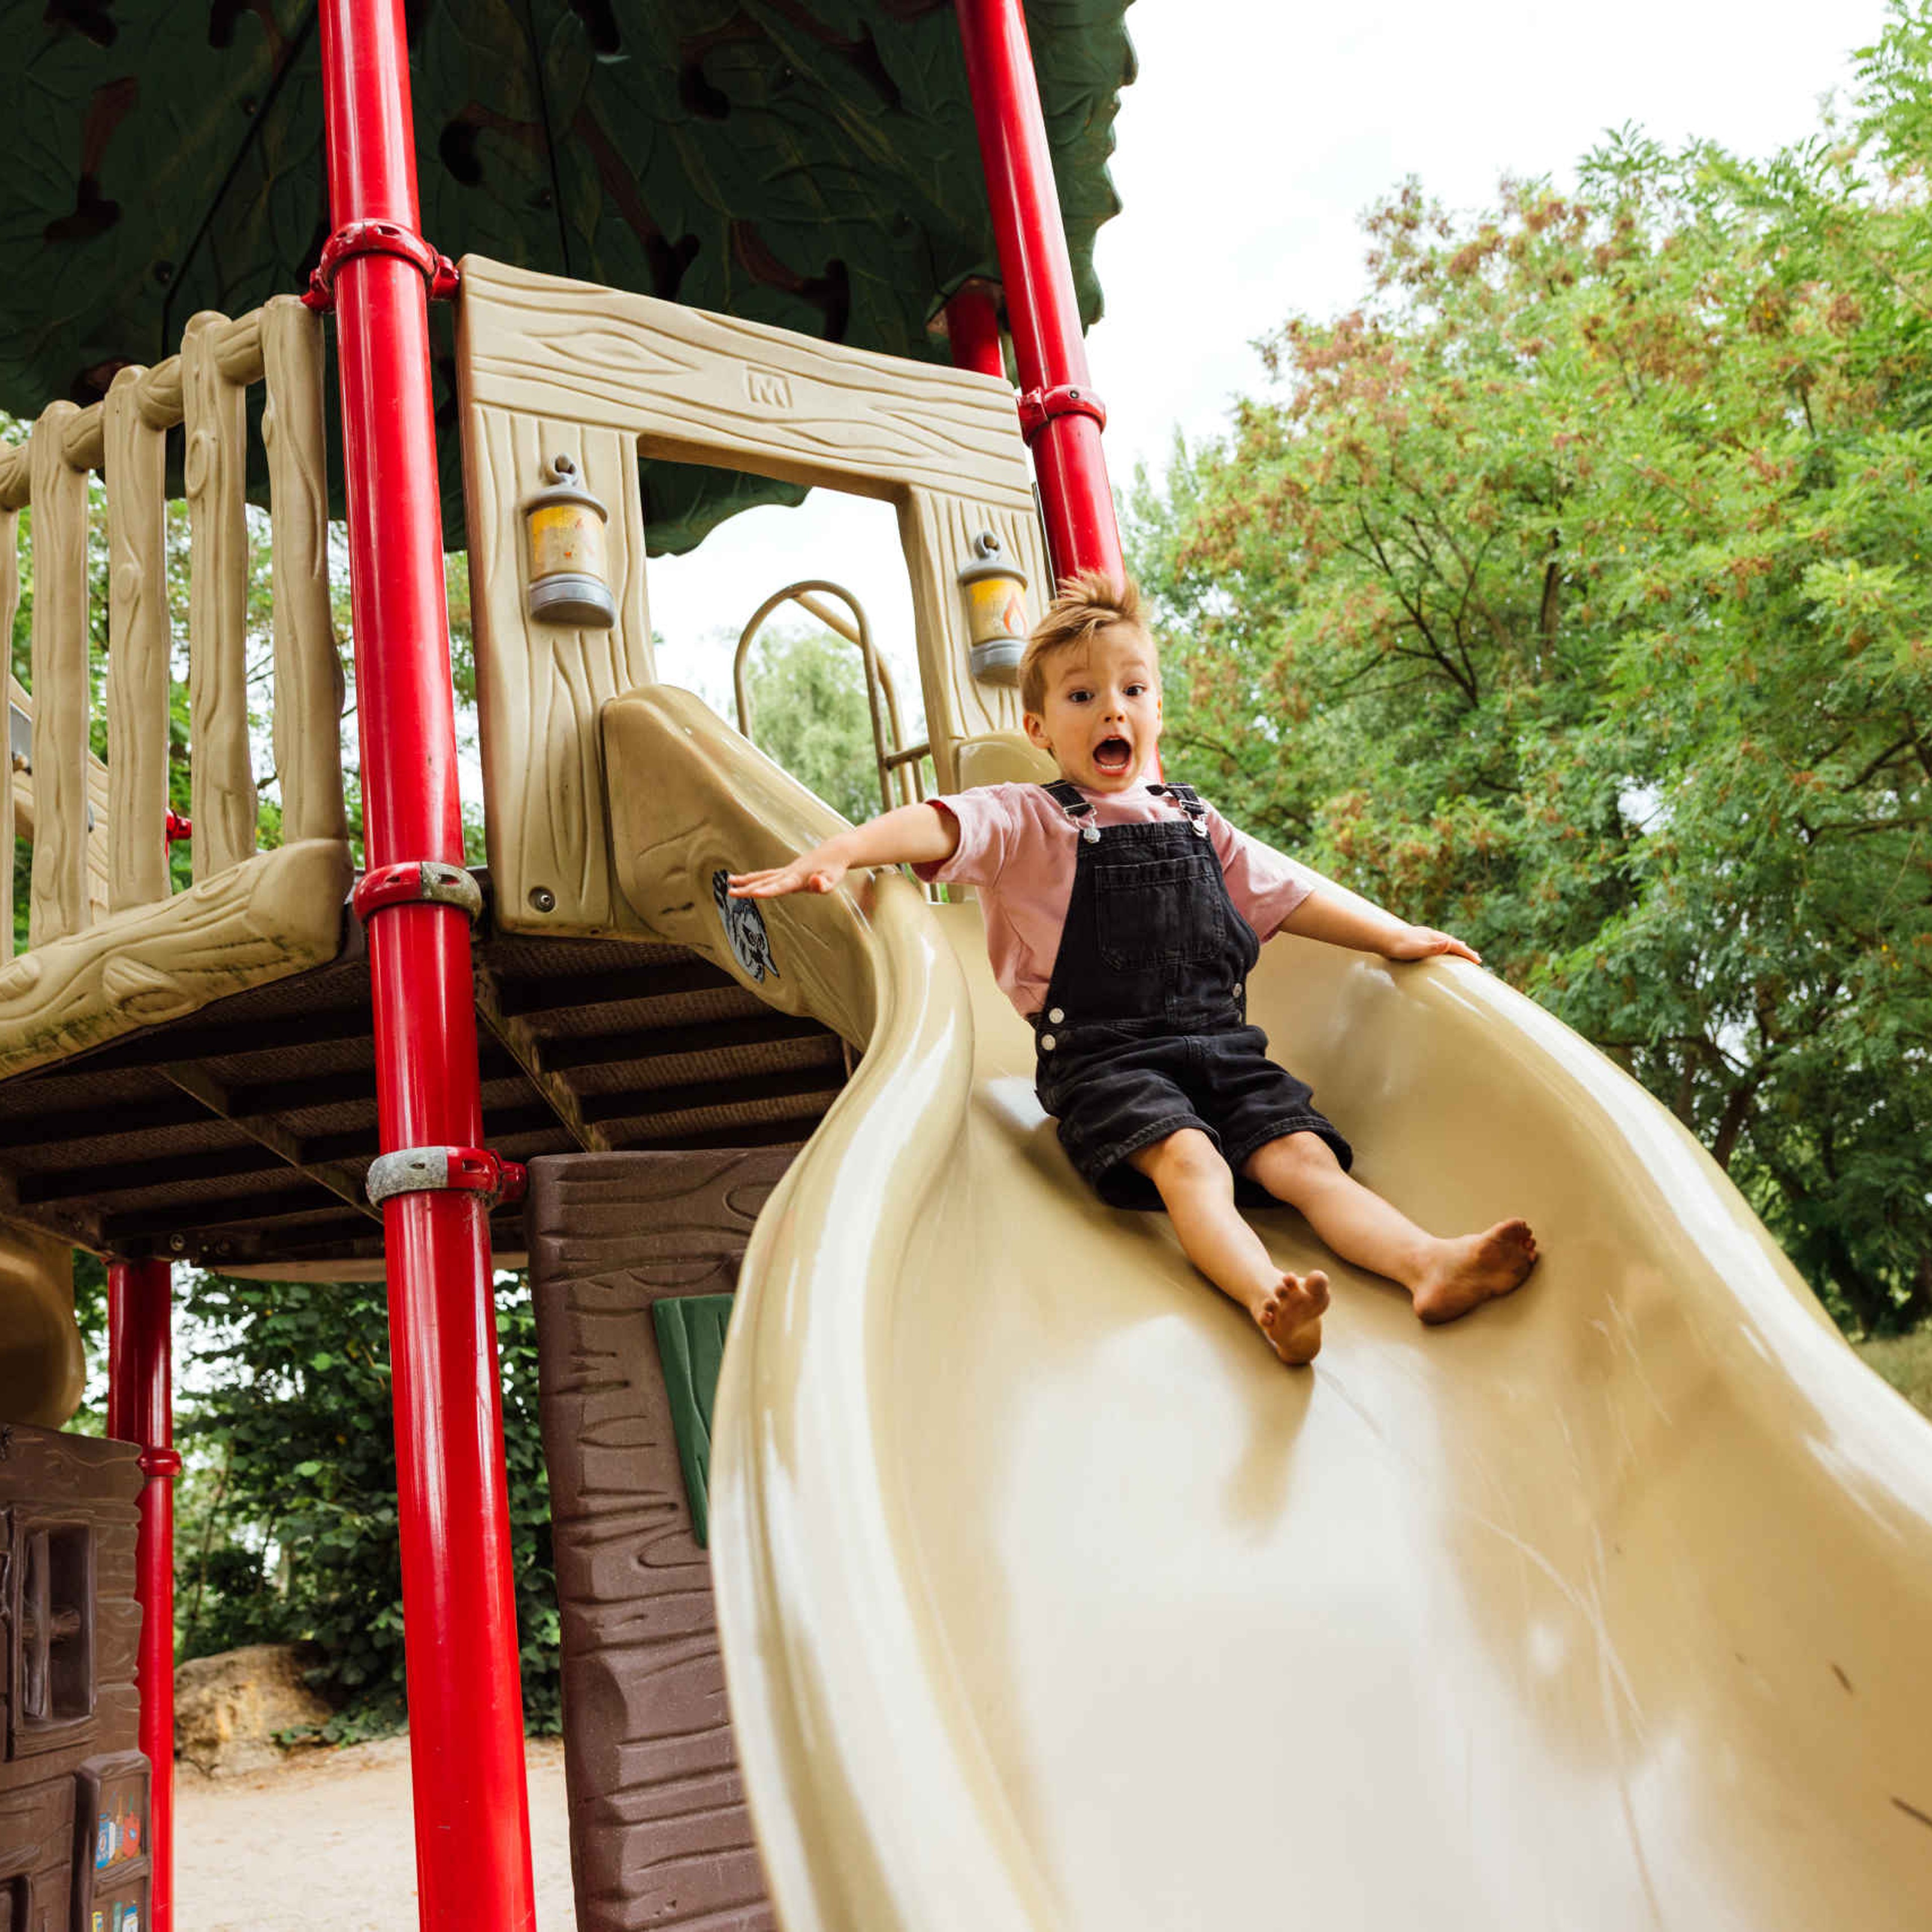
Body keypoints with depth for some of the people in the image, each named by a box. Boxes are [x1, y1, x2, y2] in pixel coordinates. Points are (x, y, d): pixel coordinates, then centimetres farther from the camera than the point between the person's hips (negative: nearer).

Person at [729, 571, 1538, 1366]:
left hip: (1221, 1046, 5)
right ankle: (1266, 1298, -49)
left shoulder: (1194, 822, 20)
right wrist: (841, 851, -34)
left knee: (1304, 1156, -17)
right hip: (1105, 1057, -5)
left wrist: (1395, 937, 22)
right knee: (1188, 1162, -30)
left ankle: (1429, 1263, -33)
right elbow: (940, 826, -16)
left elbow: (1287, 894, 26)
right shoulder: (1027, 821, 3)